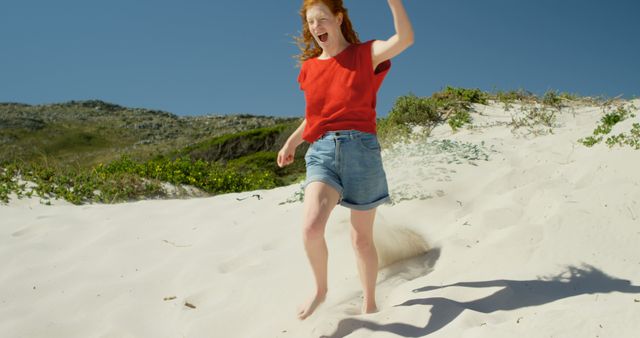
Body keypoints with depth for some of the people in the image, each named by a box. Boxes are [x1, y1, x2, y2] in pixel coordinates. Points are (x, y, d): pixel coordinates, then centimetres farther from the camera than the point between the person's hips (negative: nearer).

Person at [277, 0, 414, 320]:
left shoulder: (366, 54, 2)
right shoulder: (310, 68, 14)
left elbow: (405, 38, -17)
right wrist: (292, 140, 18)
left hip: (361, 149, -2)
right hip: (321, 152, 2)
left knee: (362, 238, 8)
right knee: (310, 227, -21)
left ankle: (369, 304, 27)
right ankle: (320, 289, 5)